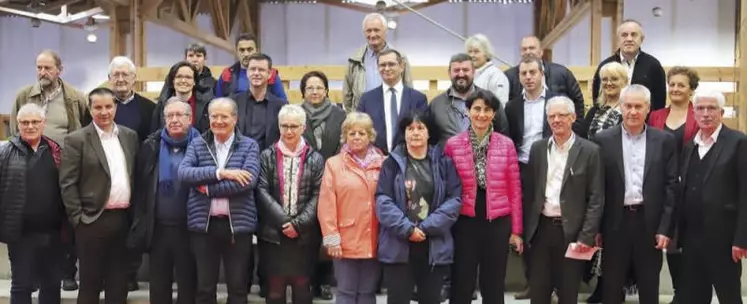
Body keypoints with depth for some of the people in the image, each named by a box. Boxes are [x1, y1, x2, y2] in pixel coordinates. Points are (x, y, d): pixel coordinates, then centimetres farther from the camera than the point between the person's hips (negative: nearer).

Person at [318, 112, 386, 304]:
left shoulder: (382, 164, 5)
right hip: (345, 241, -2)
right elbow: (326, 205, -3)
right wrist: (331, 238, -7)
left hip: (373, 241, 2)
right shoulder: (334, 164, 1)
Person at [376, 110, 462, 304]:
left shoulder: (444, 162, 6)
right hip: (398, 244, -1)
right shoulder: (392, 163, 3)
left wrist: (428, 227, -12)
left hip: (435, 245, 1)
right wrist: (406, 228, -16)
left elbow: (455, 199, -2)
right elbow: (383, 201, -5)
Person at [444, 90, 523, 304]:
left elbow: (514, 190, 3)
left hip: (498, 223, 1)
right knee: (461, 285, 7)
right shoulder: (453, 144, -1)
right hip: (465, 222, -1)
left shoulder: (506, 144, 1)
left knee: (494, 286, 11)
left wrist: (516, 230, 3)